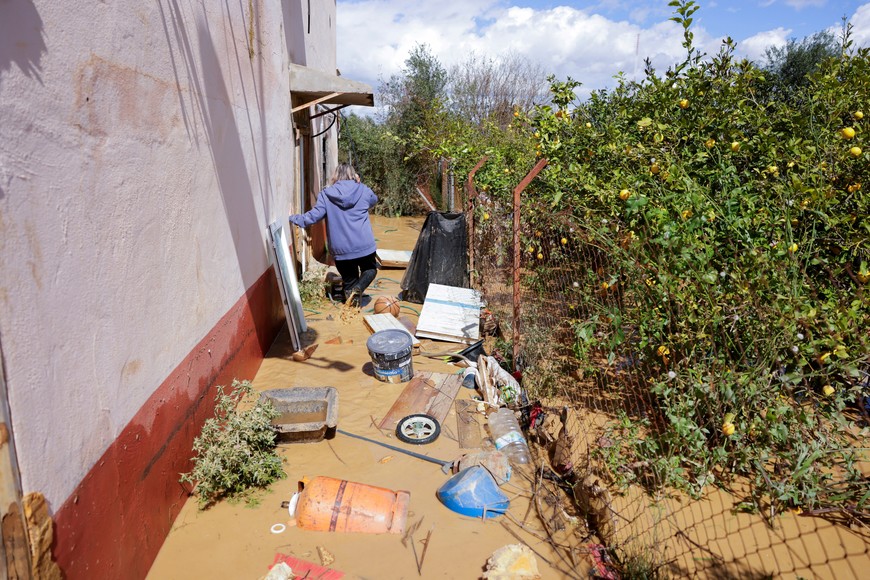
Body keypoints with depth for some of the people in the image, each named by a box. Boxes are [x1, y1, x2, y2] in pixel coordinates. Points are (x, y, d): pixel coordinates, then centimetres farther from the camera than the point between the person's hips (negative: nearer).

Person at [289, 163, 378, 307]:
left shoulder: (326, 195, 0)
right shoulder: (363, 190, 3)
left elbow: (313, 216, -3)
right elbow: (374, 199, 25)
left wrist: (293, 218, 11)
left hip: (341, 249, 1)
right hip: (364, 245, 0)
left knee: (349, 281, 19)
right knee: (370, 269, 23)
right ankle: (358, 288, -6)